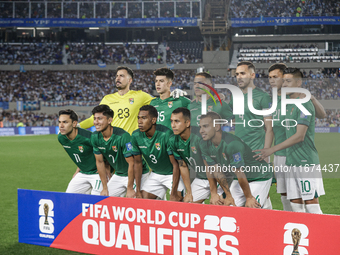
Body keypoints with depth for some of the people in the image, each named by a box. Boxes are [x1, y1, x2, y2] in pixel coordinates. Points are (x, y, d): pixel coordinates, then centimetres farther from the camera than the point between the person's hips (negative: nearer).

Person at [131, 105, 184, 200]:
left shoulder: (166, 134, -27)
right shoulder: (136, 136, -11)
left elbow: (175, 164, -25)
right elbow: (138, 163, 1)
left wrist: (174, 193, -27)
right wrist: (138, 191, -1)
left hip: (172, 174, -5)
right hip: (155, 174, 5)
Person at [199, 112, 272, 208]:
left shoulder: (232, 144, -34)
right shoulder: (204, 145, -10)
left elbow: (240, 173, -26)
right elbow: (217, 172, -4)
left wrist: (249, 197, -19)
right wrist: (228, 196, -1)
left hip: (260, 178, -7)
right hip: (239, 179, 7)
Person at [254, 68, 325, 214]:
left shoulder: (304, 104, -12)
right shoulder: (289, 105, 16)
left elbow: (299, 136, -18)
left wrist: (272, 150, -19)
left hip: (306, 162, -9)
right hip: (292, 163, 9)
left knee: (311, 203, -7)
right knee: (295, 203, 8)